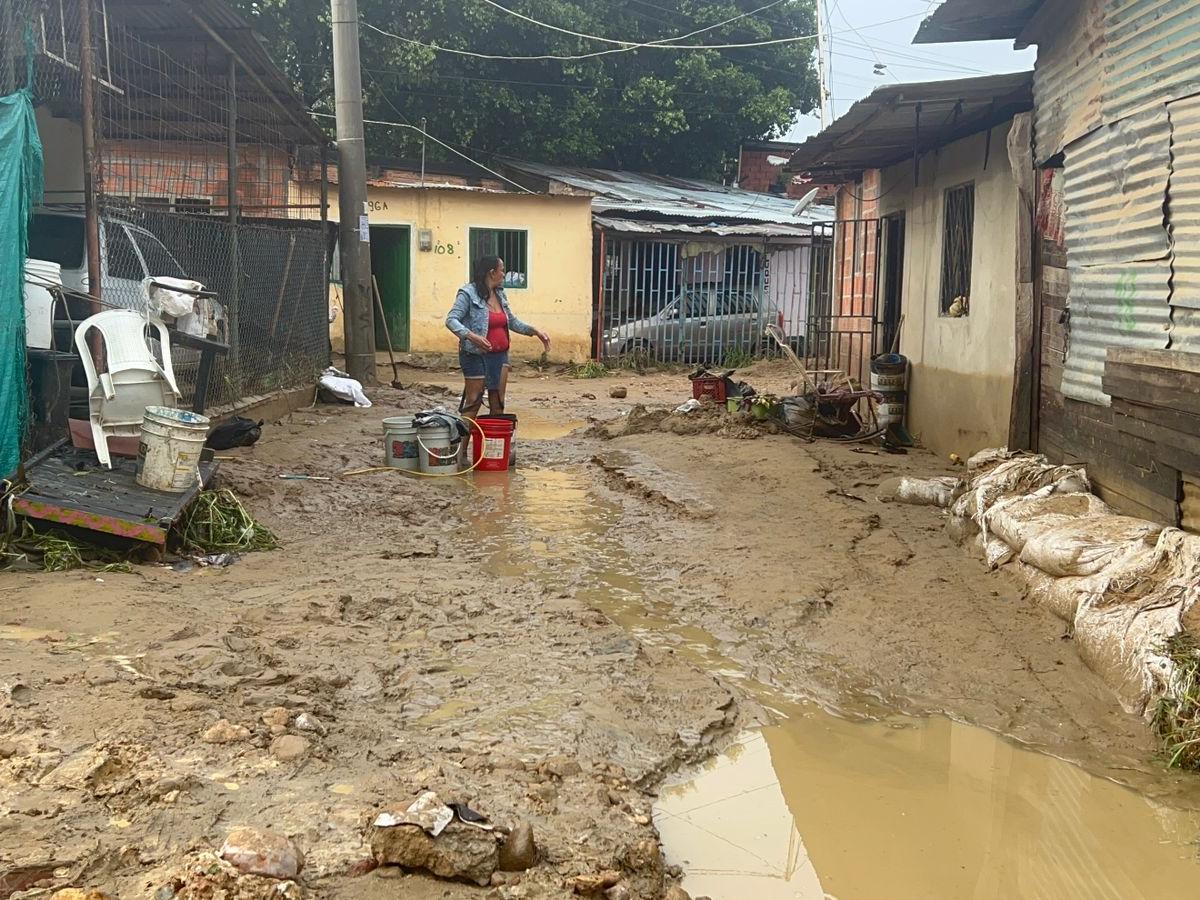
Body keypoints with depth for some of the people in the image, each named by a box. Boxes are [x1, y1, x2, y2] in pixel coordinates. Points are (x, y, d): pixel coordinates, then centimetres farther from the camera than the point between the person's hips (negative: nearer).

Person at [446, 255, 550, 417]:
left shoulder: (500, 294, 11)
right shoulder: (468, 294, -11)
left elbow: (512, 321, 21)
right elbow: (451, 320, -17)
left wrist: (534, 331, 10)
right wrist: (471, 336, -33)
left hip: (500, 355, 7)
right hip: (476, 355, -7)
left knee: (498, 406, 9)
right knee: (473, 403, -5)